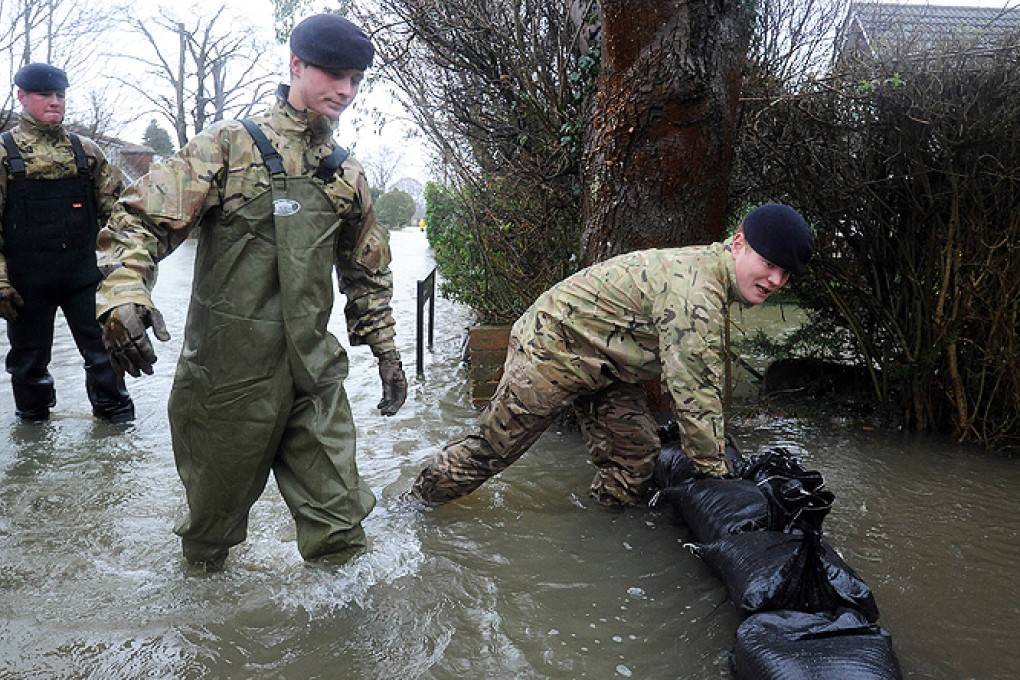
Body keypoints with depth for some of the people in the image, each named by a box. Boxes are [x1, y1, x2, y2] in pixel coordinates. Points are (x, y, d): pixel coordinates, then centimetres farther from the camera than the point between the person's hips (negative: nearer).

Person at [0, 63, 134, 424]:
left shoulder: (85, 150, 8)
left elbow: (113, 204, 10)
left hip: (84, 272, 2)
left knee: (103, 345, 7)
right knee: (29, 354, 12)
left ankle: (113, 407, 26)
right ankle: (33, 414, 33)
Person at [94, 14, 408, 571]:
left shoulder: (347, 176, 10)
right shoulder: (231, 145, -4)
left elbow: (368, 272, 19)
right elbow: (143, 216, -9)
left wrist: (386, 350, 16)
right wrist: (123, 293, -27)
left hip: (315, 375, 3)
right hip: (228, 372, -3)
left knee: (338, 521, 4)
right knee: (218, 499, 17)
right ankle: (201, 567, 46)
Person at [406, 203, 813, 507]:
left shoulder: (709, 269, 2)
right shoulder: (694, 293, -32)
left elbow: (706, 375, 13)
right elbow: (692, 393, -30)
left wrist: (715, 452, 14)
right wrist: (714, 472, -16)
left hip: (601, 363, 10)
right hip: (551, 350, -10)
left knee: (636, 454, 6)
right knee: (493, 447, 3)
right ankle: (415, 503, 23)